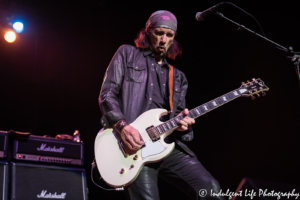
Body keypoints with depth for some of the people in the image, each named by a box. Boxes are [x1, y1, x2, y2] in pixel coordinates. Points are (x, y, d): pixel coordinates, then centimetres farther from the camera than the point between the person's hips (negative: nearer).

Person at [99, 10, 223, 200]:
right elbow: (107, 94, 1)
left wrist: (182, 122, -4)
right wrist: (122, 126, -15)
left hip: (169, 145, 4)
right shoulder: (128, 54, 10)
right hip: (135, 145, -4)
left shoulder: (178, 77, 23)